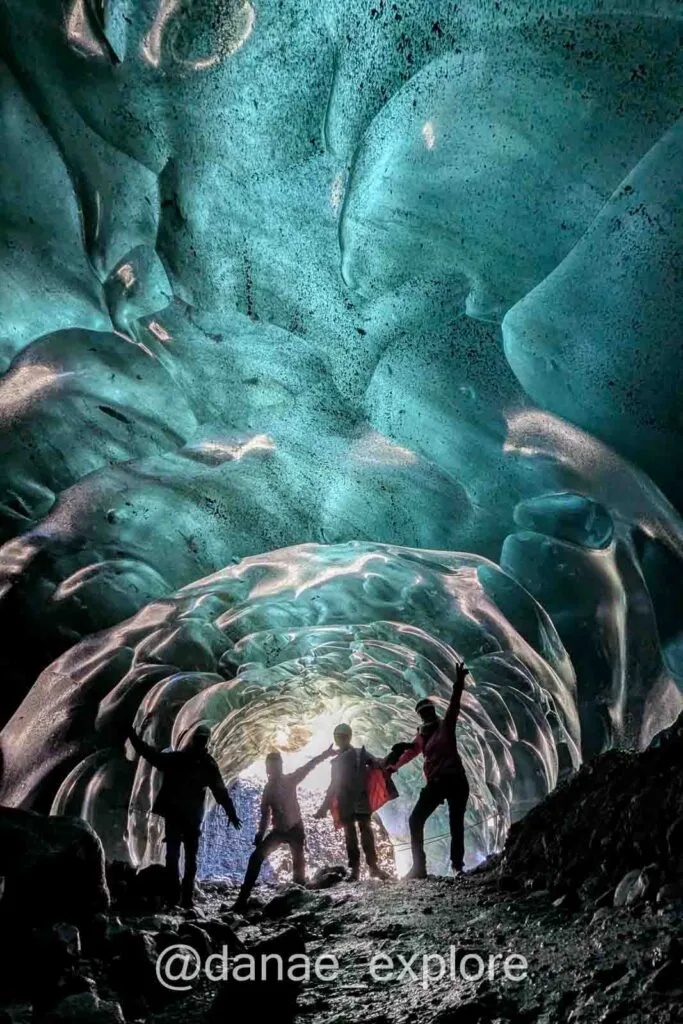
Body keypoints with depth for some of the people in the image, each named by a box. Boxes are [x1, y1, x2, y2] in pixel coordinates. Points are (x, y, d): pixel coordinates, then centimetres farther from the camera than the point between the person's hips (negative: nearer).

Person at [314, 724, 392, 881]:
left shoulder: (360, 753, 10)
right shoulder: (336, 761, 21)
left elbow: (377, 765, -4)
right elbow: (334, 785, 25)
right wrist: (324, 807, 21)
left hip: (360, 799, -3)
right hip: (345, 802, 3)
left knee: (366, 829, -10)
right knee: (350, 833, 1)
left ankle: (373, 865, -7)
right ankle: (354, 869, 1)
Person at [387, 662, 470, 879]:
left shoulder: (446, 725, 0)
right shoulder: (422, 736, 15)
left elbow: (454, 706, -17)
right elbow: (410, 752, 29)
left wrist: (458, 685, -33)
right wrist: (393, 766, 32)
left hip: (454, 780, -6)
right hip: (435, 783, 6)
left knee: (456, 824, -3)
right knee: (415, 820, 1)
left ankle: (458, 866, 9)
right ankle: (419, 865, 5)